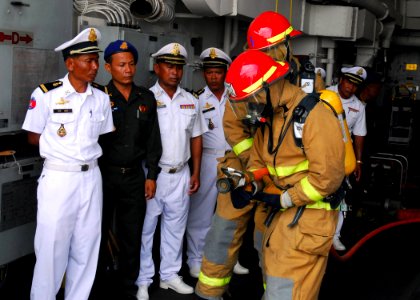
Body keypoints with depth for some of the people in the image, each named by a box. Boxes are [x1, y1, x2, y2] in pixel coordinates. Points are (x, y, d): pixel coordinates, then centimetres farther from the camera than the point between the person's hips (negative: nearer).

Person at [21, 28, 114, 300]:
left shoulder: (102, 97, 4)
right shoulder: (45, 94, -9)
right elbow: (33, 137, -1)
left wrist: (87, 148, -2)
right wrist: (60, 145, -3)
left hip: (91, 178, 4)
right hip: (58, 178, -4)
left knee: (87, 247, 12)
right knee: (52, 247, 3)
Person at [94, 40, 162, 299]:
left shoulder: (147, 98, 7)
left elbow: (153, 140, 9)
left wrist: (151, 175, 6)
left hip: (134, 175, 4)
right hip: (104, 174, -3)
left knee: (133, 236, 10)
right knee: (100, 234, 7)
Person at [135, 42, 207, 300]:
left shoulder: (191, 101, 8)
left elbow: (196, 138, 13)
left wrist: (196, 173, 8)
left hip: (180, 175, 5)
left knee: (175, 228, 14)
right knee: (145, 229, 4)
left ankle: (170, 275, 29)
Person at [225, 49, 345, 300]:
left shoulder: (313, 115, -20)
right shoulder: (268, 117, 10)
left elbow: (327, 177, -23)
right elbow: (259, 162, 13)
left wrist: (284, 199, -17)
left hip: (310, 216, -9)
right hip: (284, 214, 9)